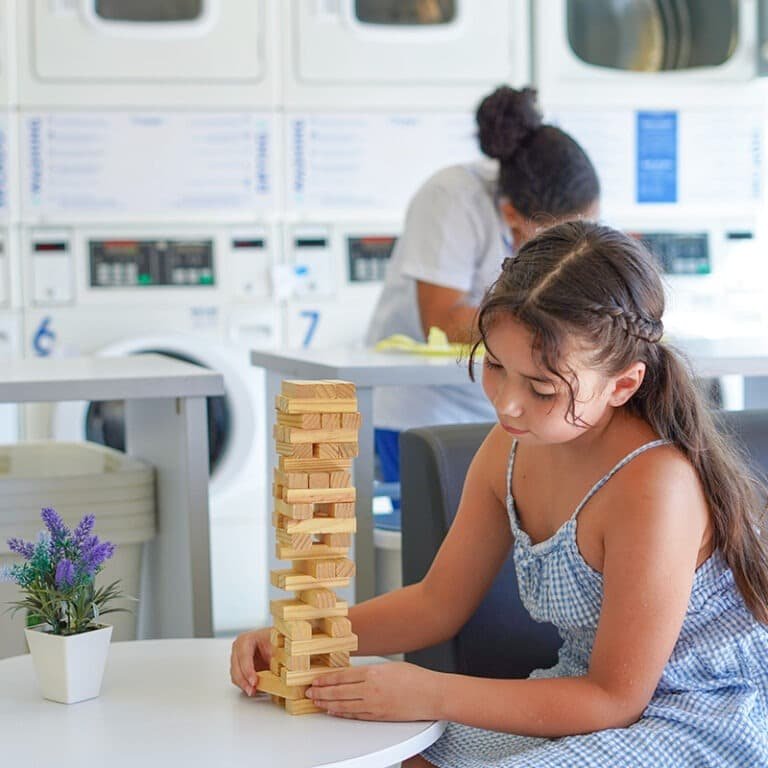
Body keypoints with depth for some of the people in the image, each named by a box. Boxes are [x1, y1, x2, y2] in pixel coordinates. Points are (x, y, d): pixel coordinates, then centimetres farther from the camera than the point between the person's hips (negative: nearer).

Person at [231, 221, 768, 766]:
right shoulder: (511, 446, -5)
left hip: (698, 719, -7)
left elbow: (614, 699, -21)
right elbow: (438, 602, 8)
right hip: (593, 690, 8)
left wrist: (433, 695, -25)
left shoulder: (653, 482, -28)